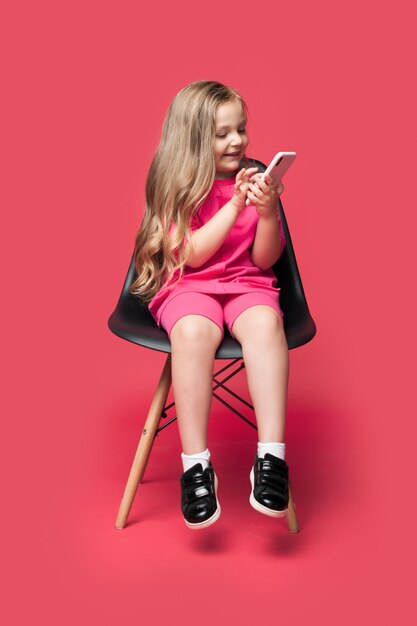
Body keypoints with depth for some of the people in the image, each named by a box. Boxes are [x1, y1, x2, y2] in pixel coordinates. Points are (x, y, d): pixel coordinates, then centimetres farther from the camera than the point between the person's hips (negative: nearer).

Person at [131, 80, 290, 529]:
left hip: (247, 284, 2)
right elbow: (192, 255, -7)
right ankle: (195, 465, -31)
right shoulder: (176, 188, 5)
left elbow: (265, 260, 6)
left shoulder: (253, 180, 10)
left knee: (265, 323, -35)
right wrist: (234, 206, -13)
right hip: (188, 287, -1)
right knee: (192, 330, -37)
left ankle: (271, 456, -36)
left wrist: (268, 212, -12)